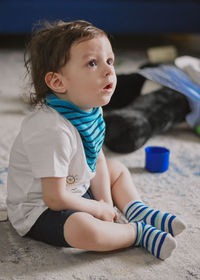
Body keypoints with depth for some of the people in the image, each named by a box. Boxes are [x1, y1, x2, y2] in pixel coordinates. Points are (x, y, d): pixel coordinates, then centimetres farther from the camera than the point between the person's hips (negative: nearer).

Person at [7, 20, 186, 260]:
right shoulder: (51, 131, -33)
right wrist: (99, 209, -14)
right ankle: (137, 232, -11)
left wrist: (106, 202, -1)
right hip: (38, 210, -9)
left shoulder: (91, 110, -6)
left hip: (75, 190, 9)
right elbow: (55, 199, -28)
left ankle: (137, 212, 5)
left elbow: (97, 160, 9)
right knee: (83, 228, -36)